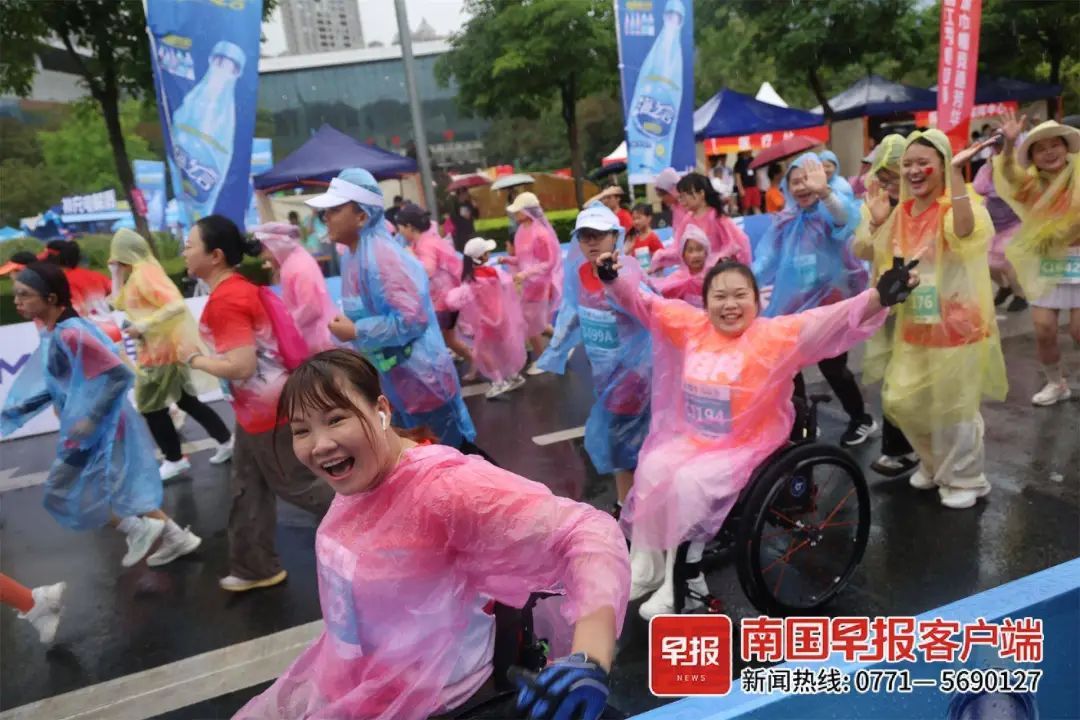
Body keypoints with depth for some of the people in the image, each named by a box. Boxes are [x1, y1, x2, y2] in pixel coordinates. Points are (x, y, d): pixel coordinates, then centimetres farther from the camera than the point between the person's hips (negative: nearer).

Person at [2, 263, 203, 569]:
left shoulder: (70, 334, -23)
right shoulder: (53, 332, 6)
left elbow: (120, 374, -26)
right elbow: (59, 382, 15)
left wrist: (90, 420, -24)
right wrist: (27, 410, 10)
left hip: (98, 429, -9)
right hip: (86, 425, 9)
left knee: (61, 493, 4)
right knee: (119, 488, 17)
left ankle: (139, 528, 14)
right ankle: (177, 537, 25)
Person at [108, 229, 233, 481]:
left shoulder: (144, 273, -17)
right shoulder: (137, 274, 12)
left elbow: (177, 305, -28)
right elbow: (119, 303, 19)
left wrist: (143, 326, -27)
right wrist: (117, 274, 12)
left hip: (162, 350, -9)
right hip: (160, 348, 9)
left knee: (150, 407, 2)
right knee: (186, 401, 15)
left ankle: (174, 460, 11)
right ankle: (226, 440, 20)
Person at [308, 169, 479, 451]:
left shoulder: (381, 255, -22)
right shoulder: (353, 256, 6)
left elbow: (412, 318, -29)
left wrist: (355, 332, -21)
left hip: (421, 380, -10)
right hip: (394, 382, 10)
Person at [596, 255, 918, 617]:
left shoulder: (776, 334, -13)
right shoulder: (690, 326, 1)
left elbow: (833, 320, -27)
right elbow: (641, 302, 9)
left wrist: (880, 296, -43)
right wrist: (614, 278, -4)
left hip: (746, 448, -5)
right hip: (692, 439, 5)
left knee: (688, 483, -25)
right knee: (651, 469, -17)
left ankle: (686, 579, -7)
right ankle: (646, 565, -3)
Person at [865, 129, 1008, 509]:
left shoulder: (955, 207, -14)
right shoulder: (902, 212, 5)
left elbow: (966, 230, -38)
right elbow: (886, 261, 18)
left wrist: (957, 172, -35)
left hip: (956, 328, -6)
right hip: (915, 329, 7)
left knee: (953, 410, 4)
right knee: (901, 402, 12)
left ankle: (964, 479, 27)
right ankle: (935, 464, 36)